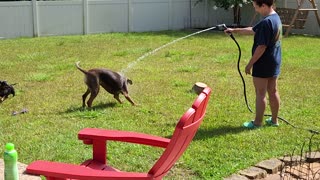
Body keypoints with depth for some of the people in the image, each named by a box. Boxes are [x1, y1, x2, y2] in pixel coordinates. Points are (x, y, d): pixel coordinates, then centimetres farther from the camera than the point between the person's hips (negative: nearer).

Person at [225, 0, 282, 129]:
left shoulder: (266, 22, -24)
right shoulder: (276, 18, 8)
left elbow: (261, 47, -24)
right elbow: (252, 30, 17)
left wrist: (250, 64, -16)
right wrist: (234, 30, 18)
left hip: (263, 65, -9)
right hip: (275, 63, 9)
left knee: (260, 94, 2)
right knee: (273, 91, 16)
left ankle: (257, 122, 13)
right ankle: (274, 120, 26)